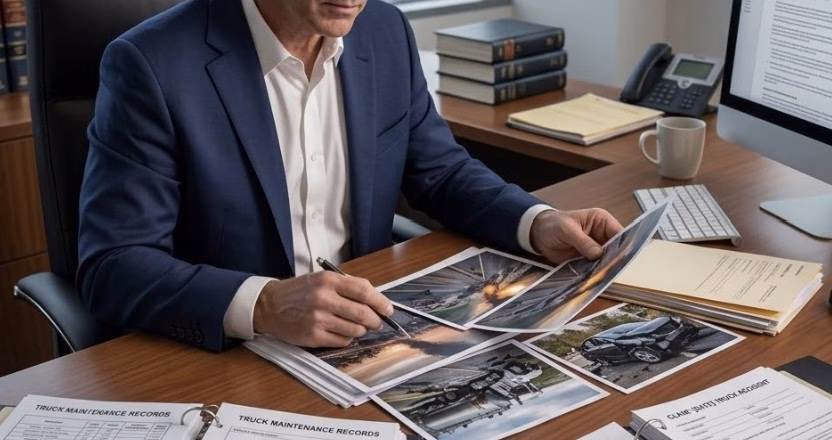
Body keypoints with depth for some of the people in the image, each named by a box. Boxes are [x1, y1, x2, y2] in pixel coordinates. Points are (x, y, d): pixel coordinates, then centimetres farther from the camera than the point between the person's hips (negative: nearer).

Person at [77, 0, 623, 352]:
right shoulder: (154, 65, -16)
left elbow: (441, 172, 11)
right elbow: (114, 266, -18)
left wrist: (538, 223, -6)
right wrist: (263, 305, -33)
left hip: (368, 339, 4)